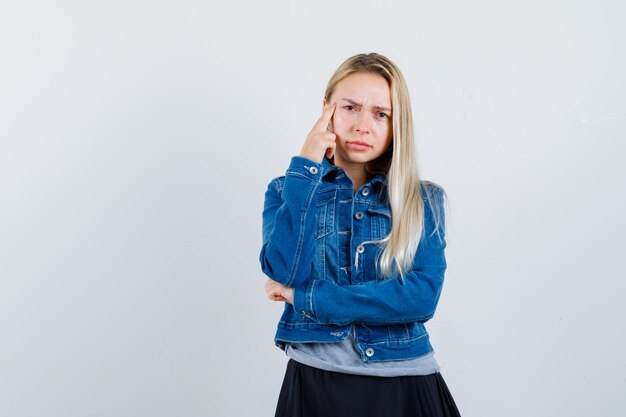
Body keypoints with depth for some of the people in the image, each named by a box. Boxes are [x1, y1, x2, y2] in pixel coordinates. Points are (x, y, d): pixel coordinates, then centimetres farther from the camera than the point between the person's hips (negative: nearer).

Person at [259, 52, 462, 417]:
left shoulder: (424, 200, -1)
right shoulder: (288, 191, 2)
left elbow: (423, 296, -15)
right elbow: (285, 274, -15)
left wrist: (305, 299, -15)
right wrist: (306, 169, -14)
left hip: (404, 385, 0)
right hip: (315, 383, 0)